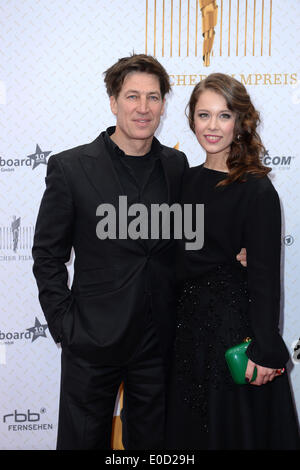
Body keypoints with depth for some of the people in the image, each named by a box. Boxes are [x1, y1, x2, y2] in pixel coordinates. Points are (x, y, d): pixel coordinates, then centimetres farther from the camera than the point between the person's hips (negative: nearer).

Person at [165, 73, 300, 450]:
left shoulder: (257, 190, -14)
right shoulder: (188, 180, 6)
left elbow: (265, 274, -16)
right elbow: (181, 260, 10)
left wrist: (264, 351, -17)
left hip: (234, 320, -6)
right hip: (189, 320, 7)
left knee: (232, 428, 11)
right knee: (188, 427, 20)